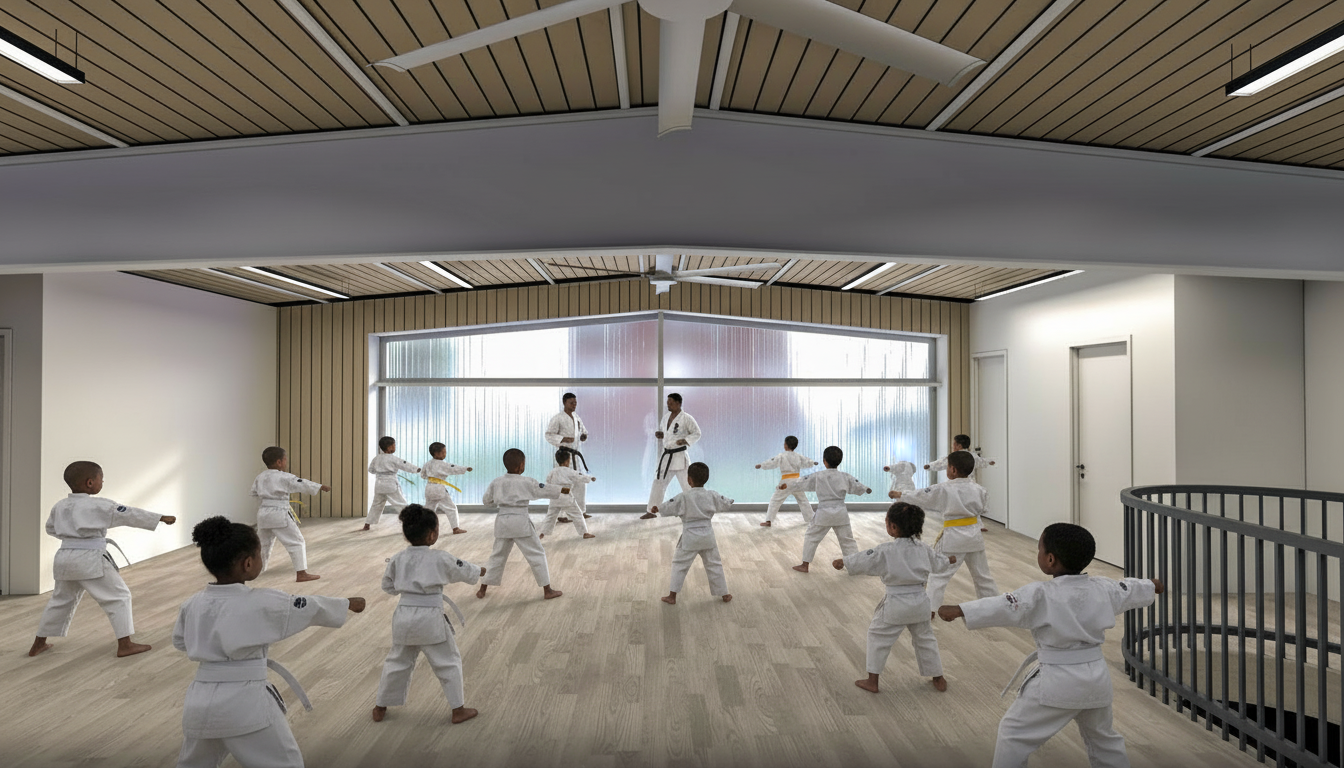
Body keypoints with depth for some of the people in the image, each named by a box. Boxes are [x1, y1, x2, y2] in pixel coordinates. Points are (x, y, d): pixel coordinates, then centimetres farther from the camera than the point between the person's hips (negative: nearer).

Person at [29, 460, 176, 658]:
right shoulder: (99, 506, -13)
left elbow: (51, 528, 22)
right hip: (90, 559, -7)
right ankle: (125, 645, -3)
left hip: (64, 558, 8)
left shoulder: (60, 506, 8)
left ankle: (38, 644, 38)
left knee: (61, 599, 27)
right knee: (119, 596, -1)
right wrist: (161, 518, -6)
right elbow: (130, 515, -11)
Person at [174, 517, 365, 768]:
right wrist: (349, 603, 15)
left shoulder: (192, 604, 2)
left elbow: (180, 642, 20)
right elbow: (311, 608, -1)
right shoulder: (262, 603, -14)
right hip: (244, 701, -6)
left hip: (199, 700, 6)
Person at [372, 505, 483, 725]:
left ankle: (380, 708, 36)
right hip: (430, 618, -4)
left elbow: (388, 586, 12)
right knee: (448, 662, 11)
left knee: (397, 661, 24)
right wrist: (479, 571, 23)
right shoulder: (440, 558, -12)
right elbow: (462, 571, 4)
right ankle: (458, 709, 18)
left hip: (403, 615, 4)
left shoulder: (398, 558, -1)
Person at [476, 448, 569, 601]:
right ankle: (547, 591, 7)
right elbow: (544, 490, -2)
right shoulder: (526, 482, -10)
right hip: (520, 521, -4)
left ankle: (482, 589, 26)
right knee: (537, 555, 5)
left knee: (497, 555, 20)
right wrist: (562, 490, 11)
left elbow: (486, 500, 10)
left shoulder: (496, 482, 2)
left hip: (502, 521, 5)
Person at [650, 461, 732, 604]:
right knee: (714, 564, 17)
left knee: (679, 565, 10)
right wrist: (729, 501, 34)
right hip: (708, 535, 4)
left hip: (690, 536, -3)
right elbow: (724, 505, 11)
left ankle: (672, 596, 14)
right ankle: (725, 595, 25)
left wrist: (657, 509, 9)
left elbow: (669, 508, -10)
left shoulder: (684, 496, -15)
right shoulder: (712, 495, -3)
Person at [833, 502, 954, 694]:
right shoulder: (923, 548, 1)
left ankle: (872, 681, 17)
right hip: (920, 601, 5)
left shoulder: (886, 551, -18)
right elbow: (936, 562, 20)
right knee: (925, 638, 24)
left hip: (896, 604, -5)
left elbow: (864, 560, -11)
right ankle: (938, 679, 35)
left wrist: (843, 562, 7)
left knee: (878, 636, 11)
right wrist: (949, 560, 43)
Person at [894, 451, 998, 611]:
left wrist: (900, 494, 11)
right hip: (974, 535, 5)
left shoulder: (944, 489, -15)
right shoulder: (978, 490, -2)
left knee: (938, 575, 2)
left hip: (953, 538, -5)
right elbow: (981, 509, 12)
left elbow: (920, 496, -4)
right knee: (982, 574, 21)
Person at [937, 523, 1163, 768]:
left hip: (1058, 682, -7)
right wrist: (1152, 585, 43)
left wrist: (958, 610, -26)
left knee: (1013, 732, 5)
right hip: (1097, 678, 7)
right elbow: (1131, 590, 21)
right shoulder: (1102, 589, 1)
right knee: (1102, 735, 31)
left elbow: (1001, 607, -27)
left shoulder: (1040, 595, -19)